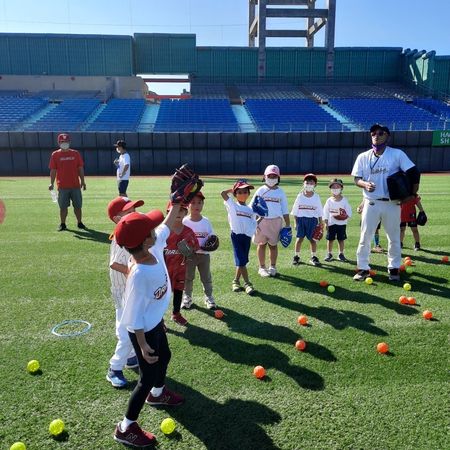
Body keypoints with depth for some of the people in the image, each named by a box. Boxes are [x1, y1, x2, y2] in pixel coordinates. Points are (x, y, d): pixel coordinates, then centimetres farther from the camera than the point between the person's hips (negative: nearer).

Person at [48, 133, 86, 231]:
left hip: (75, 185, 1)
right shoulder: (55, 155, 3)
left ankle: (79, 223, 20)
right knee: (63, 207, 4)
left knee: (78, 205, 7)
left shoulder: (75, 153, 7)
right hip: (62, 186, -1)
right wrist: (52, 183, -5)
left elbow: (80, 168, 8)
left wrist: (82, 181, 2)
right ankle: (63, 224, 15)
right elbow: (53, 170, 2)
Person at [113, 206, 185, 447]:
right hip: (144, 331, -9)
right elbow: (135, 316, -28)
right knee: (148, 376, 7)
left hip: (156, 322, 9)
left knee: (164, 357, 30)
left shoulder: (155, 248, -16)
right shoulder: (139, 275, -37)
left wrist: (177, 202, 7)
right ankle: (126, 428, 27)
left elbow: (167, 224, 3)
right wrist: (143, 345, -21)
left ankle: (157, 393, 59)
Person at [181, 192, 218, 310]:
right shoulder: (184, 222, -9)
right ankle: (187, 297, 32)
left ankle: (209, 297, 29)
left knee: (206, 278, 13)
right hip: (189, 255, -2)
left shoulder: (206, 221, -2)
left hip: (204, 254, 2)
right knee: (188, 277, 14)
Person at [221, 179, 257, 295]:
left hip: (247, 236, 5)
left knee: (243, 261, 11)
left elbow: (254, 223, 15)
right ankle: (247, 283, 2)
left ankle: (236, 281, 26)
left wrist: (251, 232, -2)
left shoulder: (250, 209, 12)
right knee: (241, 260, -7)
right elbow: (223, 193, -11)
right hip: (236, 235, -4)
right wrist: (232, 189, 4)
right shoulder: (232, 206, 0)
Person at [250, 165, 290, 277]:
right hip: (262, 221, -1)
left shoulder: (280, 192, 7)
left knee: (273, 244, 8)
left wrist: (288, 225, 3)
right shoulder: (261, 190, 3)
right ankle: (262, 268, 15)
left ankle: (273, 267, 20)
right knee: (262, 244, 5)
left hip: (276, 221, 1)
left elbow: (285, 211, 8)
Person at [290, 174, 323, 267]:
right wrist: (296, 222, 1)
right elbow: (295, 211, 4)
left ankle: (313, 257, 16)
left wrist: (320, 223, 3)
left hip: (312, 219, 0)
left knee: (312, 239, 3)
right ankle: (296, 256, 14)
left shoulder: (316, 197, 3)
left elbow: (319, 212, 6)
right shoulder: (300, 196, 2)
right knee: (300, 238, 3)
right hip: (301, 218, 0)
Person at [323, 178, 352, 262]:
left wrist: (346, 217, -20)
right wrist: (326, 222, -3)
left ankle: (341, 254, 19)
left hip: (341, 223, 0)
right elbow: (325, 212, 1)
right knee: (330, 239, 7)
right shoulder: (329, 200, 0)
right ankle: (329, 254, 19)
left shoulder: (344, 200, -1)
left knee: (341, 239, 7)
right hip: (331, 223, 0)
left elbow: (348, 211, 0)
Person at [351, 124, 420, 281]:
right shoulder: (363, 157, 3)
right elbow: (356, 179, 3)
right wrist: (365, 184, -18)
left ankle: (394, 268, 25)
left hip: (392, 203, -1)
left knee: (394, 238, 10)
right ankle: (363, 268, 14)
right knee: (365, 237, 3)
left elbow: (414, 173, -3)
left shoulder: (397, 154, -2)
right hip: (371, 203, 1)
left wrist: (412, 194, -11)